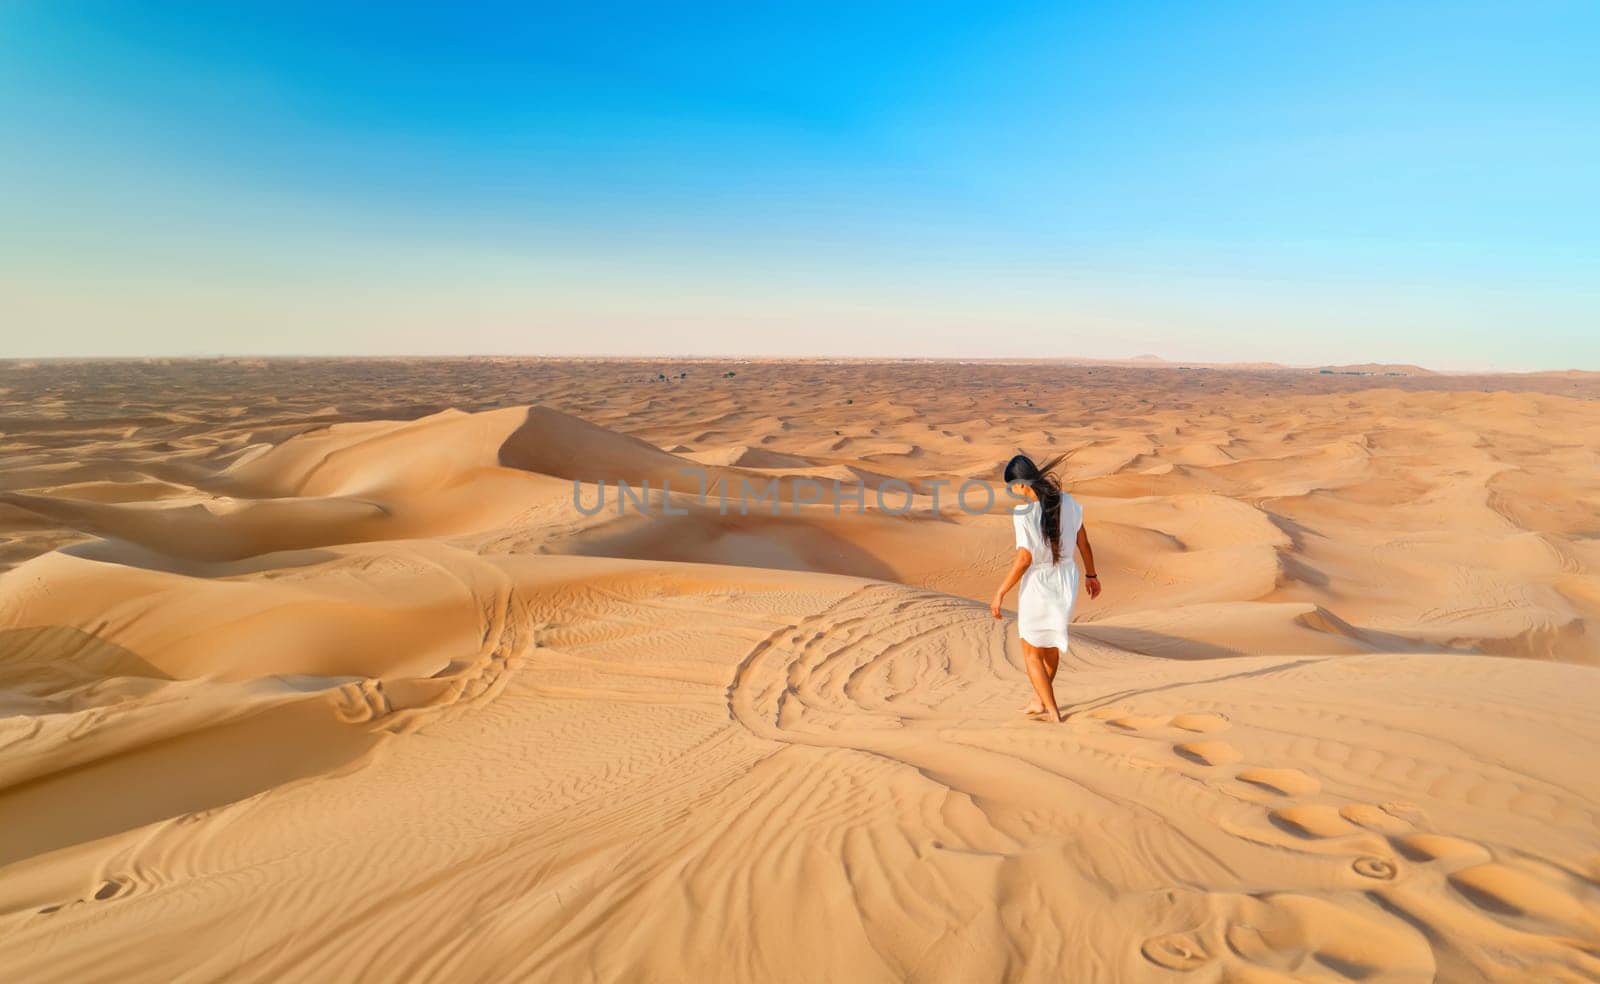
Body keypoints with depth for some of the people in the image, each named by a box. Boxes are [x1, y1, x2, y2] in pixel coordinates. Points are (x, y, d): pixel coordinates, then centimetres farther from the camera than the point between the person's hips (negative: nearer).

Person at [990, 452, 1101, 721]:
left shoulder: (1023, 512, -21)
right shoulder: (1067, 502, -3)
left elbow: (1024, 559, -22)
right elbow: (1084, 543, 5)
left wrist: (1000, 593, -14)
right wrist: (1091, 574, 20)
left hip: (1037, 584, -6)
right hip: (1066, 578, 7)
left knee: (1031, 653, 13)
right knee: (1050, 642, 27)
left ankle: (1053, 712, 14)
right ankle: (1040, 701, 40)